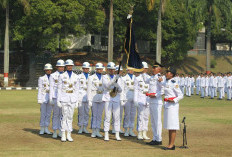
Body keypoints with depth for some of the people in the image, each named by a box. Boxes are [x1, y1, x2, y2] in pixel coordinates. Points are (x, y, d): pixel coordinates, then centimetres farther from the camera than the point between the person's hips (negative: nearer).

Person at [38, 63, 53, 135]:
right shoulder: (41, 78, 0)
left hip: (51, 98, 4)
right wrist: (39, 99, -8)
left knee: (48, 114, 6)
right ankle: (42, 129, 7)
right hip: (44, 98, -3)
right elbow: (40, 89, -2)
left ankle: (46, 128, 12)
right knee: (43, 114, -1)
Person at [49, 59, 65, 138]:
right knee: (56, 114, 0)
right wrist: (51, 99, -7)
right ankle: (54, 132, 7)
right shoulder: (53, 76, 1)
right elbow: (51, 88, -2)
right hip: (55, 97, -3)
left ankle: (60, 132, 8)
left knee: (62, 114, 2)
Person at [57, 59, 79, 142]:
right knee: (64, 116, -4)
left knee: (70, 116, 5)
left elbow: (76, 89, 10)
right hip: (64, 97, -3)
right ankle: (63, 135, 3)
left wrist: (77, 101, 6)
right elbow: (59, 88, 0)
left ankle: (69, 135, 10)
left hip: (72, 98, 3)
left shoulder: (75, 76, 8)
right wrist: (58, 100, -6)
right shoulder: (62, 76, 0)